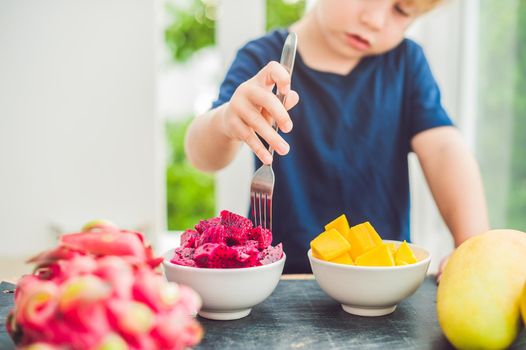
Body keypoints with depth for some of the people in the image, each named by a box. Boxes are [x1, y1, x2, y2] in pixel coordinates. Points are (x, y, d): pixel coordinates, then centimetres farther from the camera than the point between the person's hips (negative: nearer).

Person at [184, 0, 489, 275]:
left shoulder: (406, 63, 6)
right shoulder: (262, 61, -5)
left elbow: (444, 150, -6)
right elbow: (203, 155, -19)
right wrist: (227, 121, -43)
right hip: (283, 273, -2)